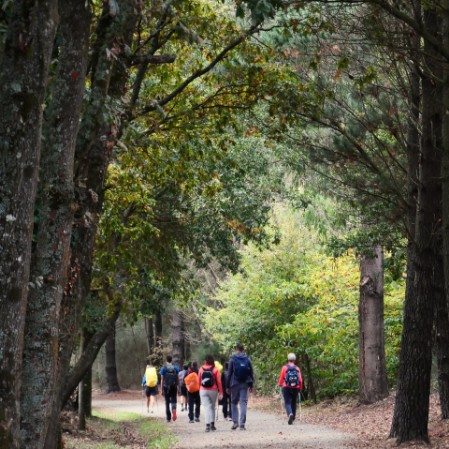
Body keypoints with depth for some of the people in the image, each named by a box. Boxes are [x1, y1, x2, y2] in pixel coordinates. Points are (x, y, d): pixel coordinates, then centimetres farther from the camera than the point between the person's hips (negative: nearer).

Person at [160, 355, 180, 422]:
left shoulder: (164, 368, -1)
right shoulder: (176, 368, 3)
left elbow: (162, 380, -2)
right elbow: (178, 379, 2)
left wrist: (162, 390, 1)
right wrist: (178, 388, 9)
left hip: (166, 387, -1)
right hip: (174, 387, 1)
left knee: (167, 402, 9)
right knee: (173, 400, 8)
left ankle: (168, 418, 10)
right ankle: (174, 410, -24)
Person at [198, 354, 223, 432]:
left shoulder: (201, 369, 1)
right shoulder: (215, 369, -4)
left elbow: (199, 380, 7)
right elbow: (219, 381, -6)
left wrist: (200, 390, 21)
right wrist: (221, 392, -2)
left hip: (203, 391, 0)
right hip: (213, 391, 0)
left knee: (206, 407, -2)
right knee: (212, 407, 16)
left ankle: (207, 424, -14)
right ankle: (212, 423, 12)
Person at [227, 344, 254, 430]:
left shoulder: (232, 359, -2)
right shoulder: (247, 359, 4)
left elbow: (229, 373, -2)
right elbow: (251, 373, 6)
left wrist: (228, 386, 1)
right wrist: (251, 385, 12)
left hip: (235, 384, -1)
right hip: (245, 384, 1)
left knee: (234, 403, 11)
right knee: (243, 403, 2)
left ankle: (235, 422, 1)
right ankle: (242, 424, -4)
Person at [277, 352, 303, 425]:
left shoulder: (284, 367, -4)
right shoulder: (297, 368, 1)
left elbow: (281, 378, -1)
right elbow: (300, 380, -1)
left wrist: (279, 384, 19)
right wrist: (300, 388, 13)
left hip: (286, 388, -2)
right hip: (295, 388, 2)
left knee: (287, 403, -2)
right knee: (293, 403, 14)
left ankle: (290, 414, -30)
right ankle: (292, 418, 20)